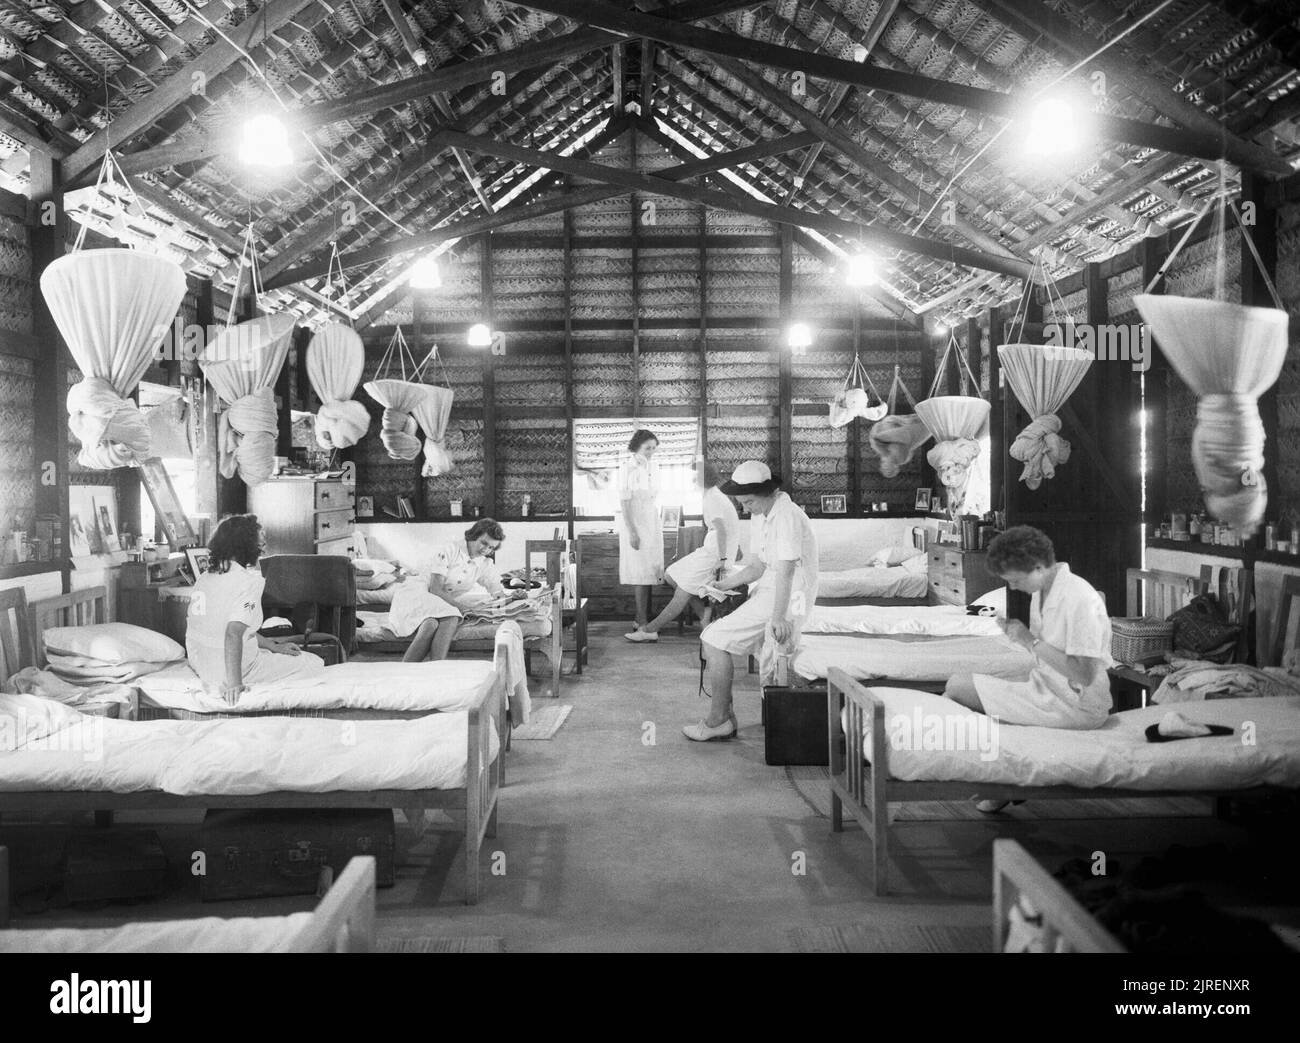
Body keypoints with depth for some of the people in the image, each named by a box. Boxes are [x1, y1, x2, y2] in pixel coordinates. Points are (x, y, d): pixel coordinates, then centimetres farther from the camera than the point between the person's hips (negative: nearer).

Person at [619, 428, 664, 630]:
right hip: (636, 525, -6)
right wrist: (631, 532, -18)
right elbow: (624, 502, -14)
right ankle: (642, 622, -4)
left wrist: (659, 525, 13)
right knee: (642, 575, -7)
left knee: (650, 573, 8)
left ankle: (645, 619, 15)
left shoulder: (654, 467, 8)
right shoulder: (627, 468, -12)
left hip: (653, 525, 6)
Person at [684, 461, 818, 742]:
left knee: (715, 639, -14)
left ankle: (718, 721, -3)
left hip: (787, 601, -10)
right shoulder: (765, 516, 14)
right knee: (711, 635, 7)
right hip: (767, 592, 10)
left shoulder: (787, 516, -17)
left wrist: (778, 618, -31)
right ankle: (725, 718, 8)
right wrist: (718, 586, 10)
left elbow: (785, 571, -25)